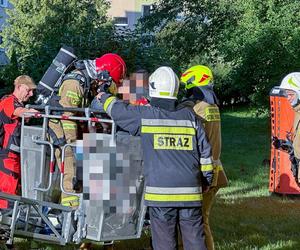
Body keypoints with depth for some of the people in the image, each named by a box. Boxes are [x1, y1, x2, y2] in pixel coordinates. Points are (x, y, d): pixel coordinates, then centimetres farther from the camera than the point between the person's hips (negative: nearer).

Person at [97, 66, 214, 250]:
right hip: (190, 193, 3)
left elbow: (118, 110, 12)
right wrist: (207, 179, 22)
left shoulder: (145, 116, -4)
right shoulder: (189, 117, 5)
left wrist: (105, 97, 34)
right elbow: (205, 151, 9)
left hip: (160, 192, -2)